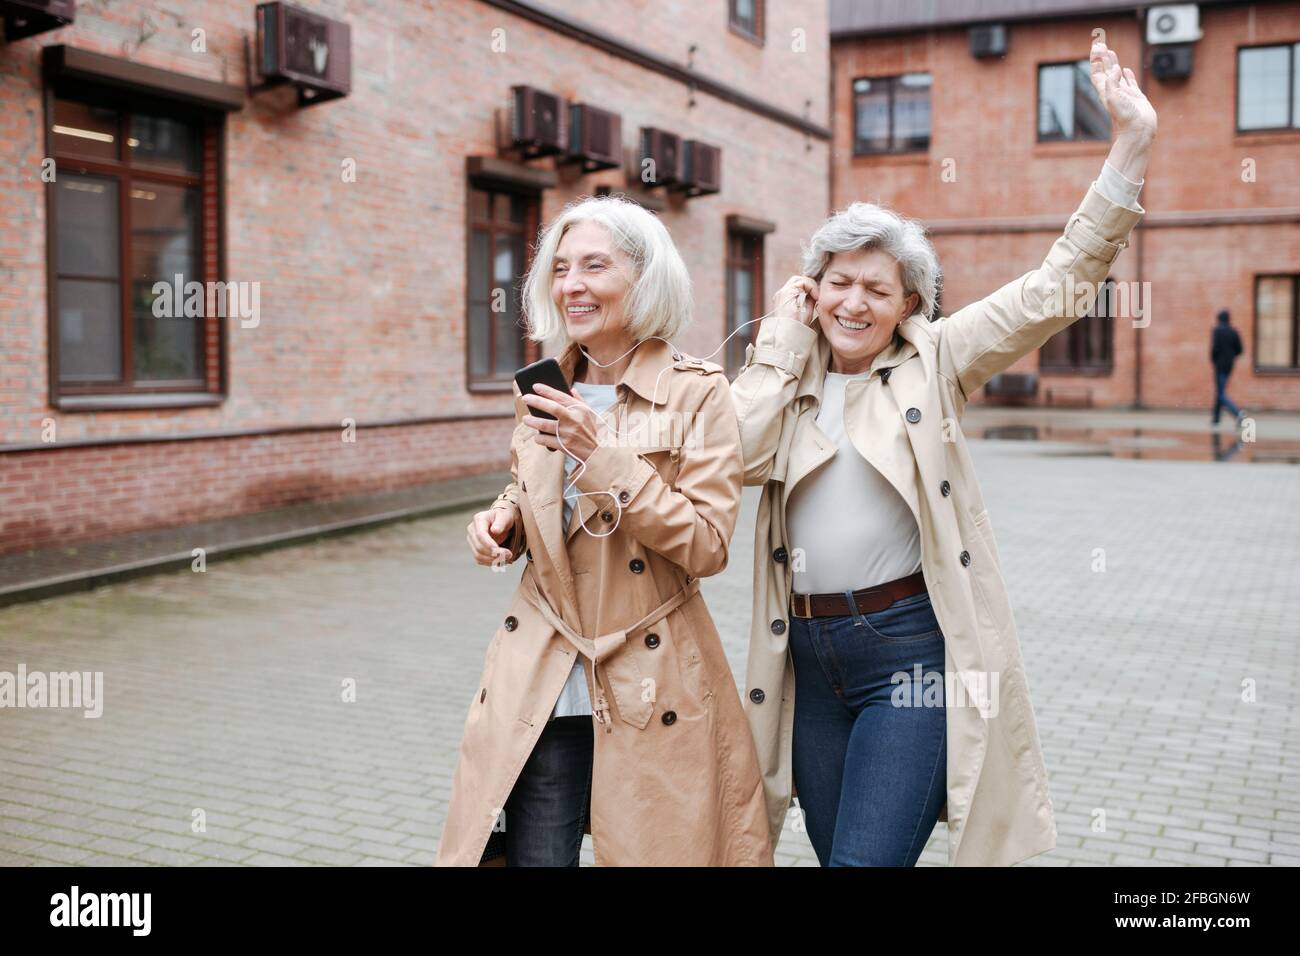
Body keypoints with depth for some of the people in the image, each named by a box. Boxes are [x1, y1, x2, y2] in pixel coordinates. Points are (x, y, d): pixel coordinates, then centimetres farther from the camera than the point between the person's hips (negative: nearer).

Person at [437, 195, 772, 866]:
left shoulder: (699, 393, -7)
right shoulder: (541, 389, 7)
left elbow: (707, 546, -14)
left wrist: (602, 455, -21)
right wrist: (503, 520, -2)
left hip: (651, 688, -3)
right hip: (540, 686, 4)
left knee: (655, 854, 7)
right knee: (533, 855, 5)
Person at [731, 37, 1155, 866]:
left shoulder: (933, 363, 0)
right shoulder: (787, 373, 8)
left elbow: (1053, 291, -8)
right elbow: (738, 454, -12)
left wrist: (1131, 147, -16)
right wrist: (783, 337, -4)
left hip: (910, 648, -4)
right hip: (808, 654, 4)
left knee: (868, 856, -10)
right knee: (836, 851, 16)